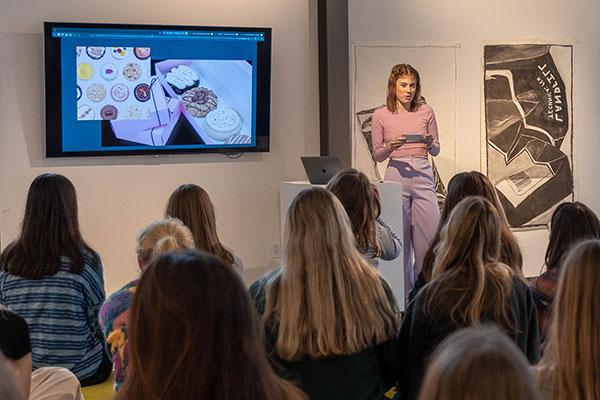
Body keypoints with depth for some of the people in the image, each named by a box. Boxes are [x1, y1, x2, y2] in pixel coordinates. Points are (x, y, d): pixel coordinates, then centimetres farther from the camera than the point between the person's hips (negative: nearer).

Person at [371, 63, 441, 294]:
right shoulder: (381, 116, 5)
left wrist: (430, 143, -9)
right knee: (400, 240, 2)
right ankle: (405, 294, 13)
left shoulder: (426, 112, 8)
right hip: (396, 175, -1)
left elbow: (436, 151, 13)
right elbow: (377, 156, 9)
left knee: (430, 236, -4)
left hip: (423, 174, 1)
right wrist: (390, 147, -12)